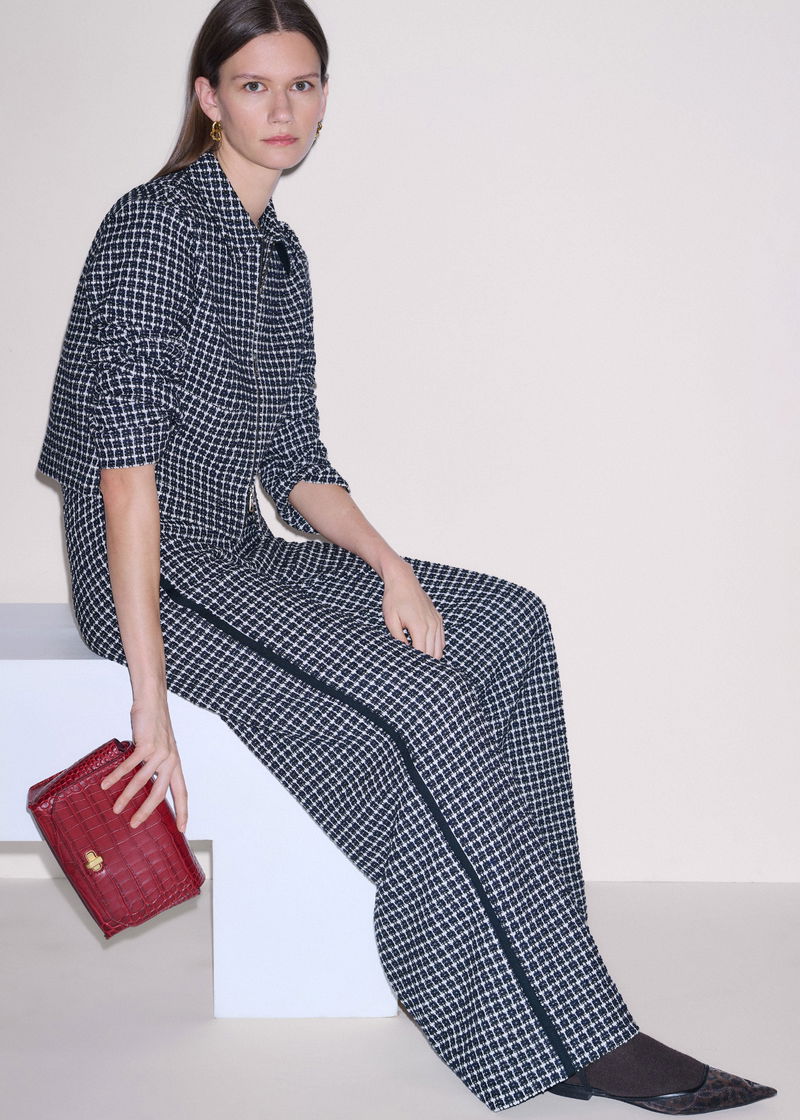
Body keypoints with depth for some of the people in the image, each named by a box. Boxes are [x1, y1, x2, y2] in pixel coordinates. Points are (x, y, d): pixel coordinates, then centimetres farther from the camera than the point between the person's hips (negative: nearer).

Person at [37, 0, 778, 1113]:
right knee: (420, 705, -24)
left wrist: (390, 564, -4)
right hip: (153, 573, -8)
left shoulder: (280, 252, 15)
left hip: (239, 557, 8)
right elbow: (124, 458, -20)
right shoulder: (158, 224, -12)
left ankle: (522, 960, -10)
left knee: (505, 621, -8)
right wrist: (151, 697, -26)